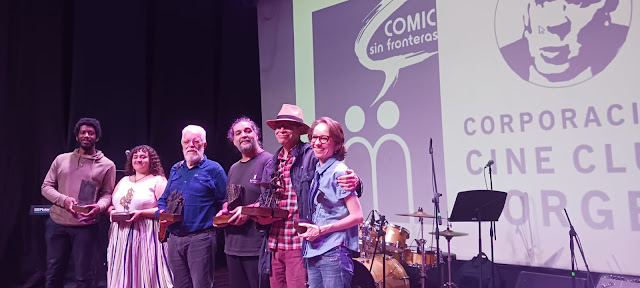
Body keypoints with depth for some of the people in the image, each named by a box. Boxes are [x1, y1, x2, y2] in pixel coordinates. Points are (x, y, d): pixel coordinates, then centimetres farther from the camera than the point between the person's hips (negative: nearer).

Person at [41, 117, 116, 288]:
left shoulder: (107, 165, 2)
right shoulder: (61, 159, 9)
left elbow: (107, 194, 2)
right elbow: (46, 187, 7)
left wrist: (99, 206, -21)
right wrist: (63, 200, -13)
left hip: (86, 227, -2)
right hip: (56, 224, 3)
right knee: (53, 273, 12)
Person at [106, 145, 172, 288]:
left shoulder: (158, 181, 0)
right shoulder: (123, 181, 19)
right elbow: (110, 205, 22)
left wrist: (141, 213, -19)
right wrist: (112, 211, 0)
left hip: (145, 236, -5)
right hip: (120, 236, 5)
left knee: (146, 274, -5)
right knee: (122, 275, 7)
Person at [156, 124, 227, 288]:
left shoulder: (213, 169, -2)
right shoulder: (175, 170, 17)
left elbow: (225, 202, -3)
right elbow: (163, 199, 21)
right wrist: (161, 213, 2)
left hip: (200, 239, -6)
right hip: (174, 239, 6)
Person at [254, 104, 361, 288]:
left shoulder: (312, 157, -7)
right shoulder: (272, 164, 14)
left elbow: (340, 180, -10)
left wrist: (354, 181, -32)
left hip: (300, 244, -7)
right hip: (274, 244, 7)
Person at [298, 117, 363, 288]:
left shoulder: (339, 172, -11)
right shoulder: (316, 172, 10)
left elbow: (357, 216, -15)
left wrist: (322, 230, -16)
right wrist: (307, 228, 4)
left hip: (334, 254, -7)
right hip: (313, 254, 7)